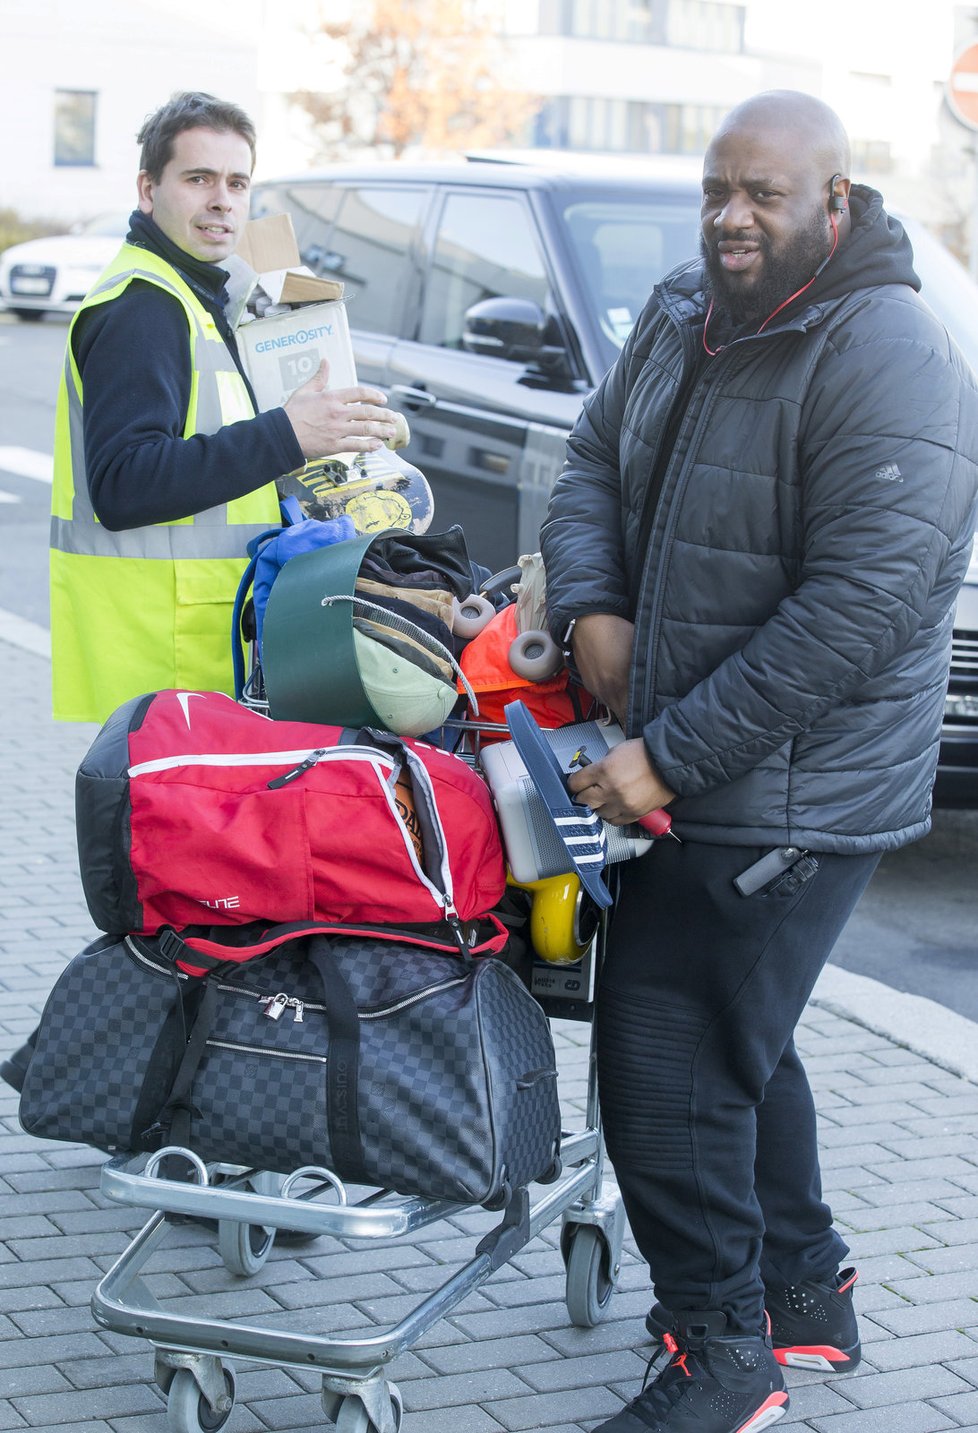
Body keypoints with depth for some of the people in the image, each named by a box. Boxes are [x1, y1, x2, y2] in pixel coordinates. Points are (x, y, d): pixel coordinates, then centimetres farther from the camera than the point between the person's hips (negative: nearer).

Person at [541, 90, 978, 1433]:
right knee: (736, 1044, 21)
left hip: (791, 803, -9)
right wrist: (590, 603, -7)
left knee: (666, 1059, -6)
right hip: (686, 777, 9)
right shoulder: (684, 317, 7)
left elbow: (863, 606, -26)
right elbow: (594, 460, 15)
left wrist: (671, 754, -23)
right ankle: (805, 1296, 39)